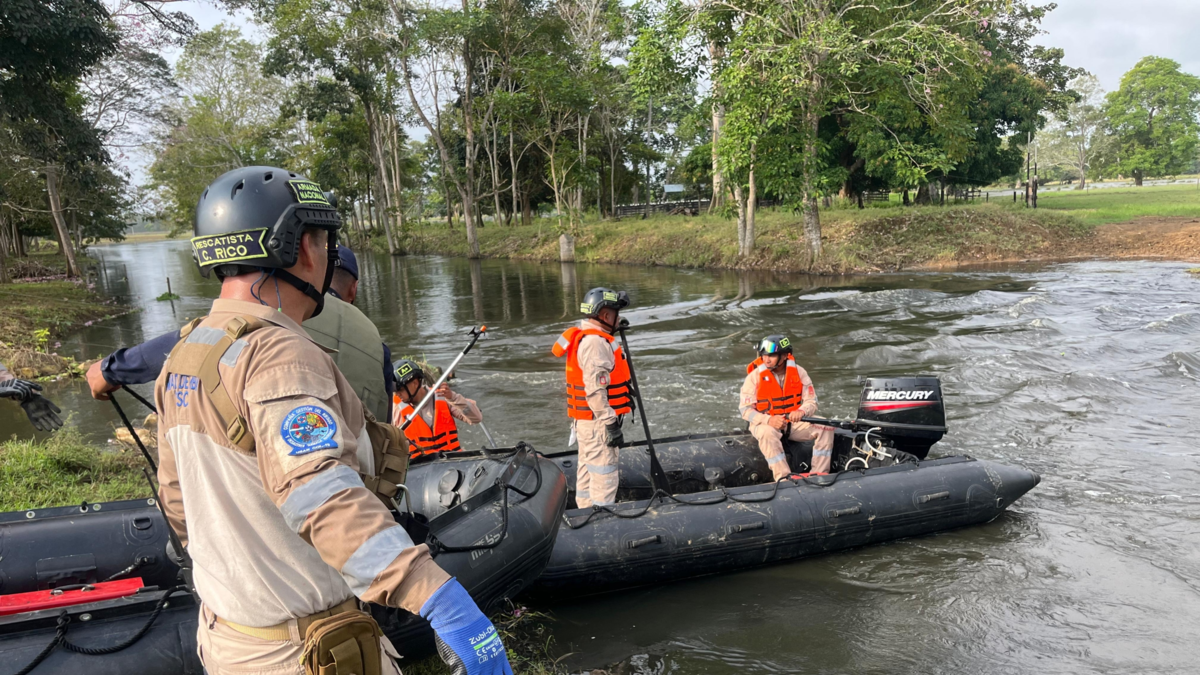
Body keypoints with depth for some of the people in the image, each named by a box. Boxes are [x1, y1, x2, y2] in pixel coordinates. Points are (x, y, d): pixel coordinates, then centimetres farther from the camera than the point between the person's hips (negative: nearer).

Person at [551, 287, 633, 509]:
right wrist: (611, 423, -23)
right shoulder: (595, 341, -20)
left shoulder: (586, 337, 14)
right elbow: (595, 389, -25)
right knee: (604, 475, -6)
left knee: (589, 470, 17)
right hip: (598, 421, -11)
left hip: (587, 420, 11)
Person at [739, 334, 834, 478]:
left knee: (825, 427, -17)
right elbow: (745, 409, -12)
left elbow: (811, 402, -2)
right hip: (765, 423, -3)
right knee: (768, 433, -38)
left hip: (794, 423, 4)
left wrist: (801, 411, -28)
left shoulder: (799, 372, -2)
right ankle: (783, 478, -37)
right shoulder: (755, 376, -10)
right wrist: (769, 420, -29)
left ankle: (819, 475, -16)